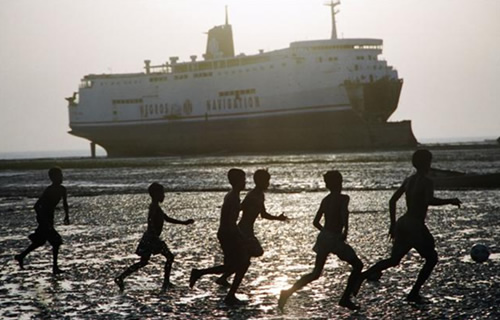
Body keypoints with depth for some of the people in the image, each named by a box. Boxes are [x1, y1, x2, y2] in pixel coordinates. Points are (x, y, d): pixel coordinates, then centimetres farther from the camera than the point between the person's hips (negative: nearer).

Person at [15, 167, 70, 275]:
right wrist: (44, 220, -29)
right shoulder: (48, 191, -23)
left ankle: (21, 256, 36)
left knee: (40, 241, 19)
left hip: (50, 217, 9)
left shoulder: (62, 189, 1)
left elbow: (64, 203, 18)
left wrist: (66, 215, 7)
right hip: (44, 217, -9)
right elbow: (37, 206, -25)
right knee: (56, 241, -12)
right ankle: (55, 267, -5)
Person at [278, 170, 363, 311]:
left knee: (316, 273, 14)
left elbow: (316, 222, 17)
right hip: (335, 239, -7)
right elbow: (344, 213, -27)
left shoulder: (325, 200, 13)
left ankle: (288, 292, 0)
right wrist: (345, 230, -22)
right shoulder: (343, 198, -7)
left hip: (323, 237, 7)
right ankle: (345, 298, 4)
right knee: (357, 265, 9)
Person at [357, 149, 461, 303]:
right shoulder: (426, 182, -11)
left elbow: (392, 201, 16)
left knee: (394, 260, 14)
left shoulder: (408, 180, 13)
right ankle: (414, 293, 5)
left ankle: (362, 275, -6)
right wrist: (450, 201, -16)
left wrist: (393, 224, 22)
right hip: (416, 226, -8)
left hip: (402, 224, 8)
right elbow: (430, 201, -29)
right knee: (431, 258, 10)